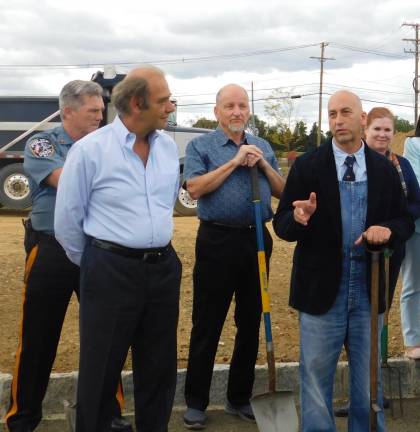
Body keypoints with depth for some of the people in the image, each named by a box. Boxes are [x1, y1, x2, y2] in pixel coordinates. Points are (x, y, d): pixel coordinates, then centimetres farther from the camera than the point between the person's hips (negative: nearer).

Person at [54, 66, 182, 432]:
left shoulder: (169, 147, 4)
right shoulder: (90, 150, -12)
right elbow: (67, 220, -4)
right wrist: (92, 266, 7)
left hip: (164, 267, 5)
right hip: (111, 271, -5)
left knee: (159, 366, 16)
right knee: (101, 368, 8)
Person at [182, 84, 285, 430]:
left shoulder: (262, 147, 13)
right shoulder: (200, 146, 0)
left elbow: (282, 192, 11)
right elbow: (195, 188, -14)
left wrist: (262, 164, -5)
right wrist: (235, 161, -15)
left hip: (257, 240, 5)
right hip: (217, 241, -4)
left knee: (251, 323, 12)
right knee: (207, 326, 2)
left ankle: (240, 398, 26)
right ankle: (196, 403, 14)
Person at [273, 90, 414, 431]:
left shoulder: (385, 169, 4)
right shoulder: (307, 167, -4)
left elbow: (406, 221, 9)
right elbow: (281, 225, -5)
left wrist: (388, 230, -14)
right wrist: (298, 218, -28)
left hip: (369, 289, 2)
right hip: (322, 288, -2)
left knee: (368, 377, 15)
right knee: (316, 376, 8)